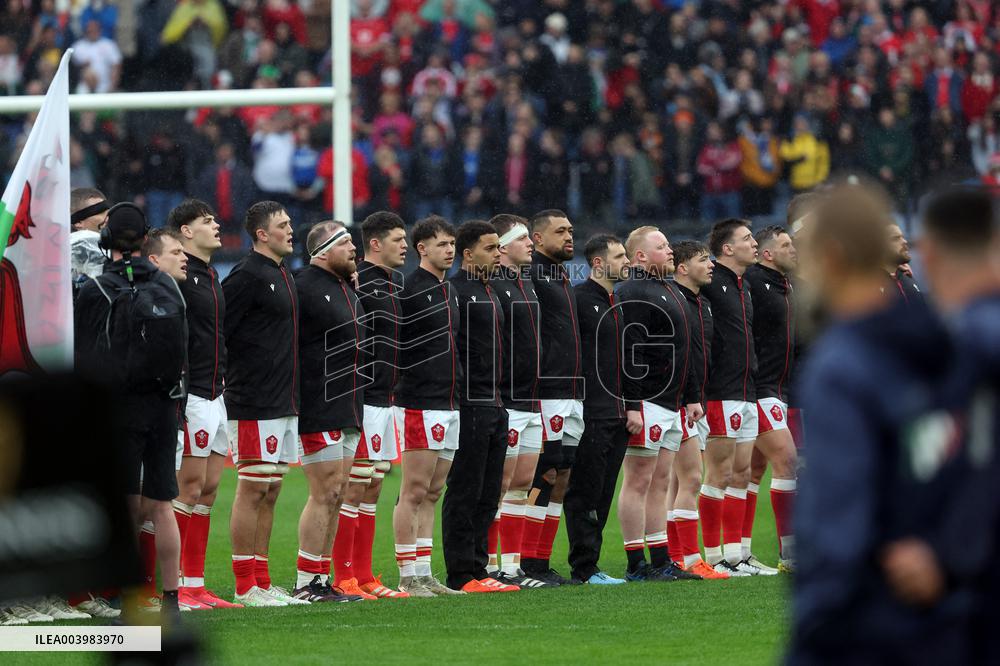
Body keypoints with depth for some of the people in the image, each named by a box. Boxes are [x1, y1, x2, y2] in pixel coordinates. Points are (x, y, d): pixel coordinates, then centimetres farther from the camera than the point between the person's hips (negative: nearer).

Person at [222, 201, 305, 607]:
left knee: (270, 492, 10)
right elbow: (216, 328, -16)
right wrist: (235, 379, -12)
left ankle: (262, 583, 14)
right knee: (253, 490, -7)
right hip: (255, 405, -9)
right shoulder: (248, 276, -12)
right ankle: (246, 586, -4)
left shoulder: (283, 276, 17)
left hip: (285, 403, 9)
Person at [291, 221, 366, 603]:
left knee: (334, 498, 10)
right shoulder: (303, 288, -13)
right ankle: (306, 583, -4)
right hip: (319, 414, -9)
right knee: (324, 494, -9)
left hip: (348, 414, 9)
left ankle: (321, 580, 15)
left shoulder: (347, 290, 18)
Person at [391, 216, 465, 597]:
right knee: (415, 492, -6)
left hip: (449, 405, 8)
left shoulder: (449, 290, 17)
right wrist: (396, 389, -17)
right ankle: (408, 577, -5)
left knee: (431, 494, 9)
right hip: (419, 405, -8)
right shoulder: (409, 288, -10)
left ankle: (423, 574, 12)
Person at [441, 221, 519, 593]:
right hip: (470, 406, -10)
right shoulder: (455, 291, -11)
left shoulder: (489, 293, 20)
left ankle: (476, 569, 14)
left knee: (488, 496, 10)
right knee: (464, 494, -6)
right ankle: (463, 574, -5)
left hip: (493, 406, 10)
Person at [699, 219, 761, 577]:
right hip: (721, 395, -9)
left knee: (741, 474, 9)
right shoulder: (709, 282, -11)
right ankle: (713, 557, -2)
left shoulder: (744, 287, 18)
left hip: (747, 395, 9)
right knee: (719, 475, -6)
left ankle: (734, 554, 13)